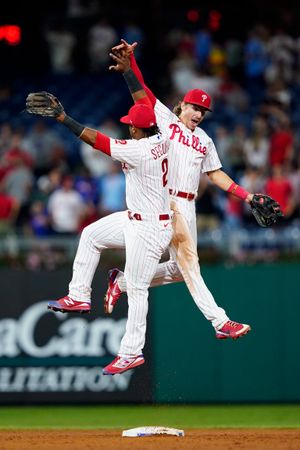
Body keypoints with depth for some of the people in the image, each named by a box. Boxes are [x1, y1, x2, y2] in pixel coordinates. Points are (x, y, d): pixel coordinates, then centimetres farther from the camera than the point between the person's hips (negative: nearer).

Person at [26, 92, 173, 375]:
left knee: (137, 289, -3)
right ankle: (79, 297, 24)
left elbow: (95, 140, -25)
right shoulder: (161, 139, -3)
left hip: (148, 230, -10)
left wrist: (62, 118, -21)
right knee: (91, 235, 19)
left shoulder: (138, 150, -27)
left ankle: (131, 353, 5)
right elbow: (149, 104, 14)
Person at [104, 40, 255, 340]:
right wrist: (130, 64, -20)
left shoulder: (204, 140, 21)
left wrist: (246, 196, 12)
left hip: (187, 206, 7)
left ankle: (122, 281, 24)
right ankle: (218, 321, -27)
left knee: (180, 269, 6)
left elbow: (216, 174, 22)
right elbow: (141, 93, -4)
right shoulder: (164, 118, 6)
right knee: (187, 257, -18)